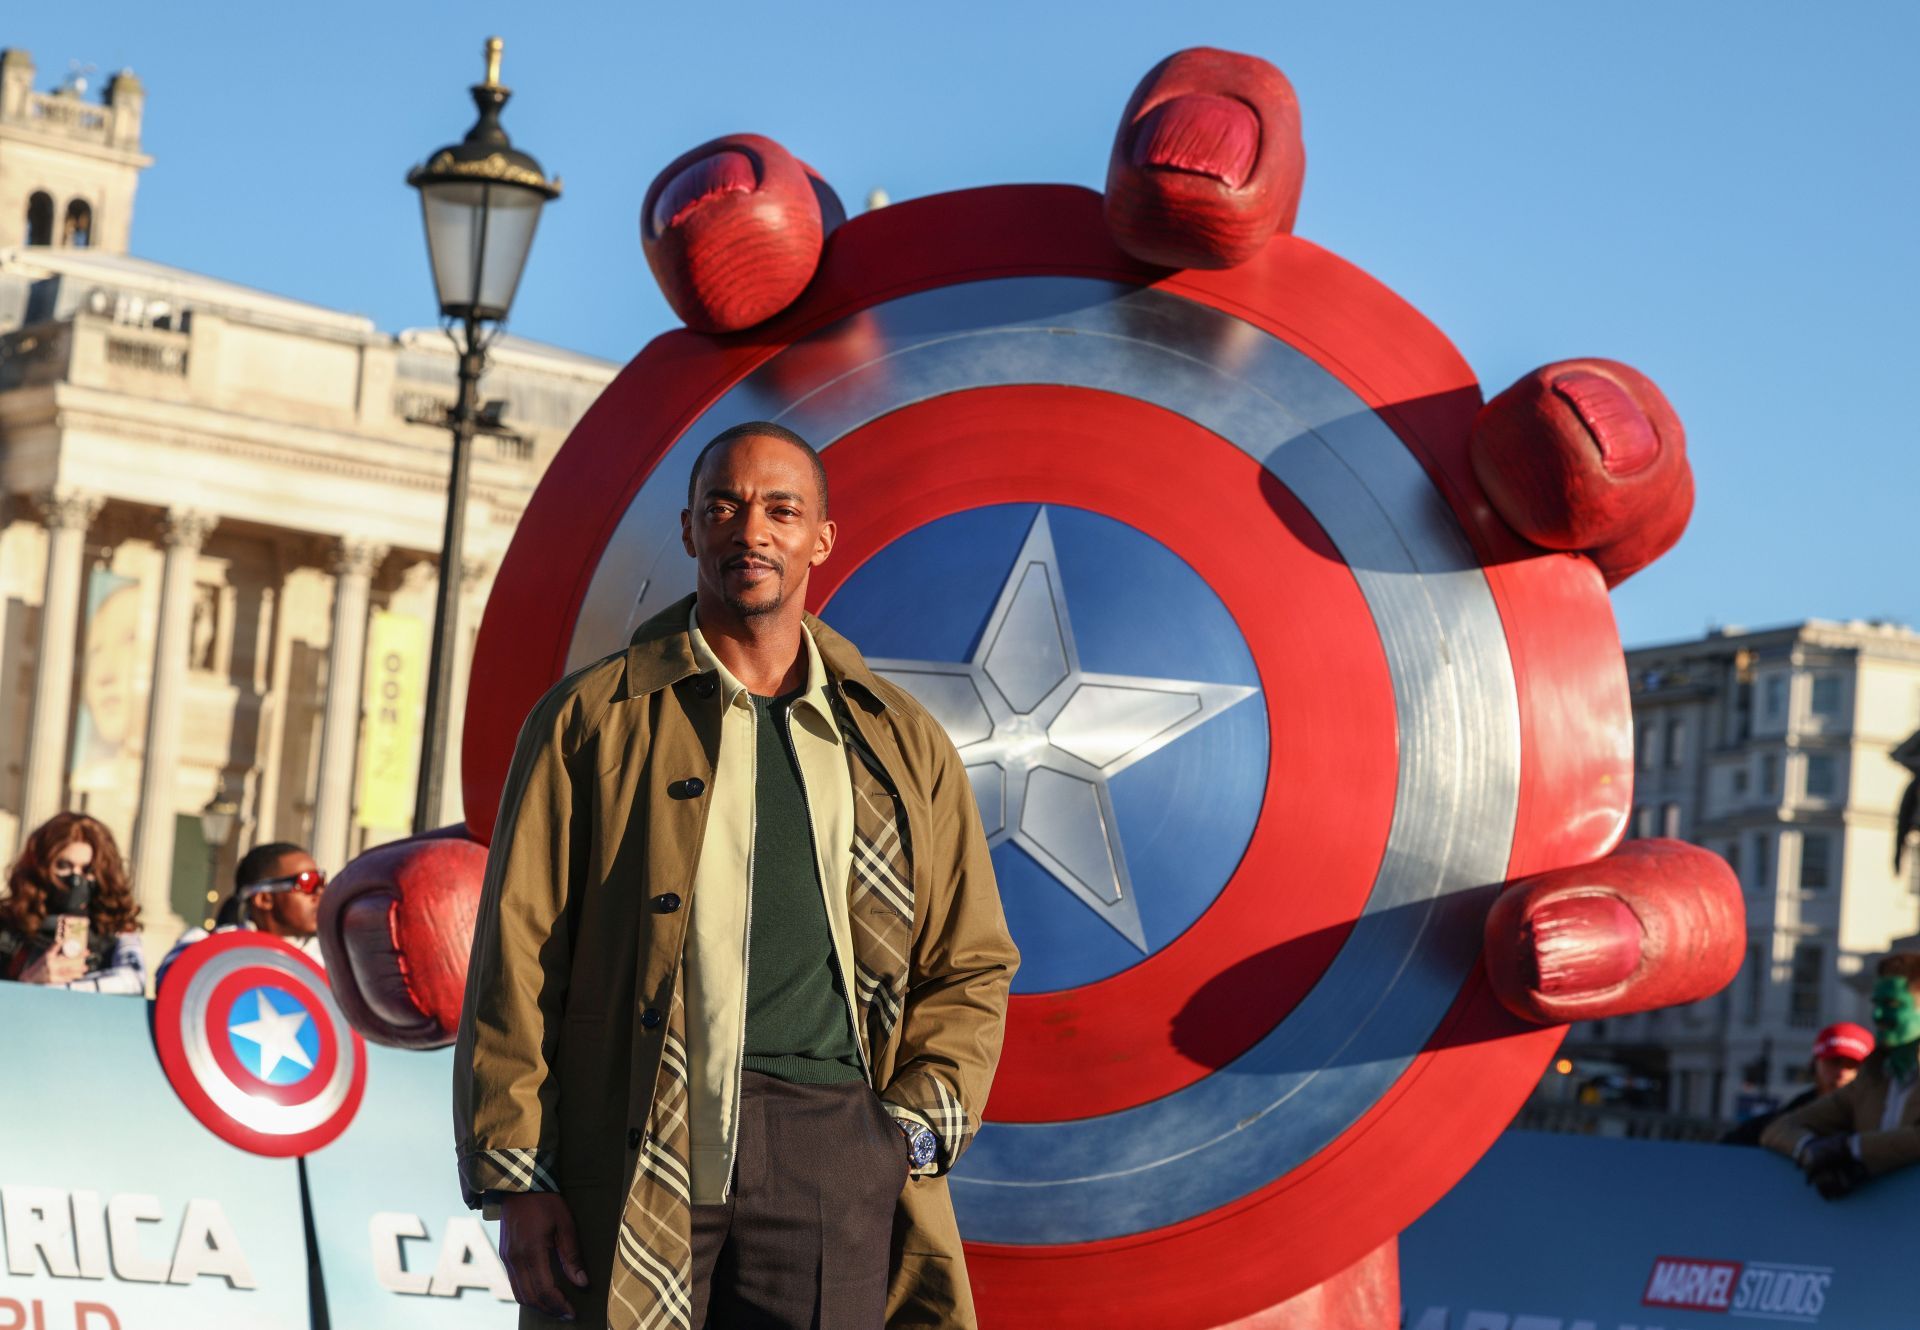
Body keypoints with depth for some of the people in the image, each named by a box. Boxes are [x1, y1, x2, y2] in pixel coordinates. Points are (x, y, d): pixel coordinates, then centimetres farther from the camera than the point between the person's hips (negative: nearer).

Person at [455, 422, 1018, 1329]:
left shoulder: (902, 743, 17)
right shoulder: (593, 720, 9)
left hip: (836, 1150, 2)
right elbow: (516, 958, 3)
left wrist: (921, 1125, 2)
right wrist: (514, 1178, -5)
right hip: (636, 1163, -2)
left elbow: (971, 965, 19)